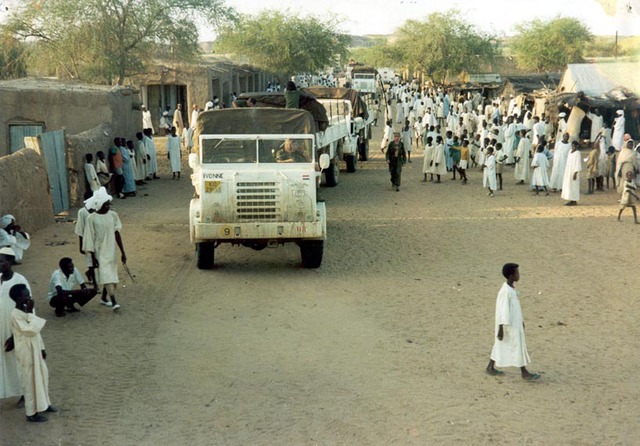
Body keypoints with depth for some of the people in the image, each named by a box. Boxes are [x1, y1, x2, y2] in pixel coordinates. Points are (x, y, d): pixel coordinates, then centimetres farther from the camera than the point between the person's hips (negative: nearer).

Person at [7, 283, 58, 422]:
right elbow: (30, 330, -29)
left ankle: (43, 404, 36)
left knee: (42, 376, 19)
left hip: (35, 350, 9)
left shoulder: (26, 310, 6)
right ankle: (32, 413, 13)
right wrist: (30, 313, -24)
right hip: (27, 353, -9)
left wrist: (42, 348, 14)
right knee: (30, 381, 1)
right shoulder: (16, 314, -23)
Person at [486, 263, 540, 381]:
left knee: (500, 345, 16)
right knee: (518, 346, -2)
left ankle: (490, 367, 26)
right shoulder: (505, 291, -24)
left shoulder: (512, 288, 6)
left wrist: (521, 321, 22)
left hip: (515, 324, 9)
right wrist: (501, 329, -19)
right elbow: (502, 311, -22)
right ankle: (524, 373, 6)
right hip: (509, 326, -9)